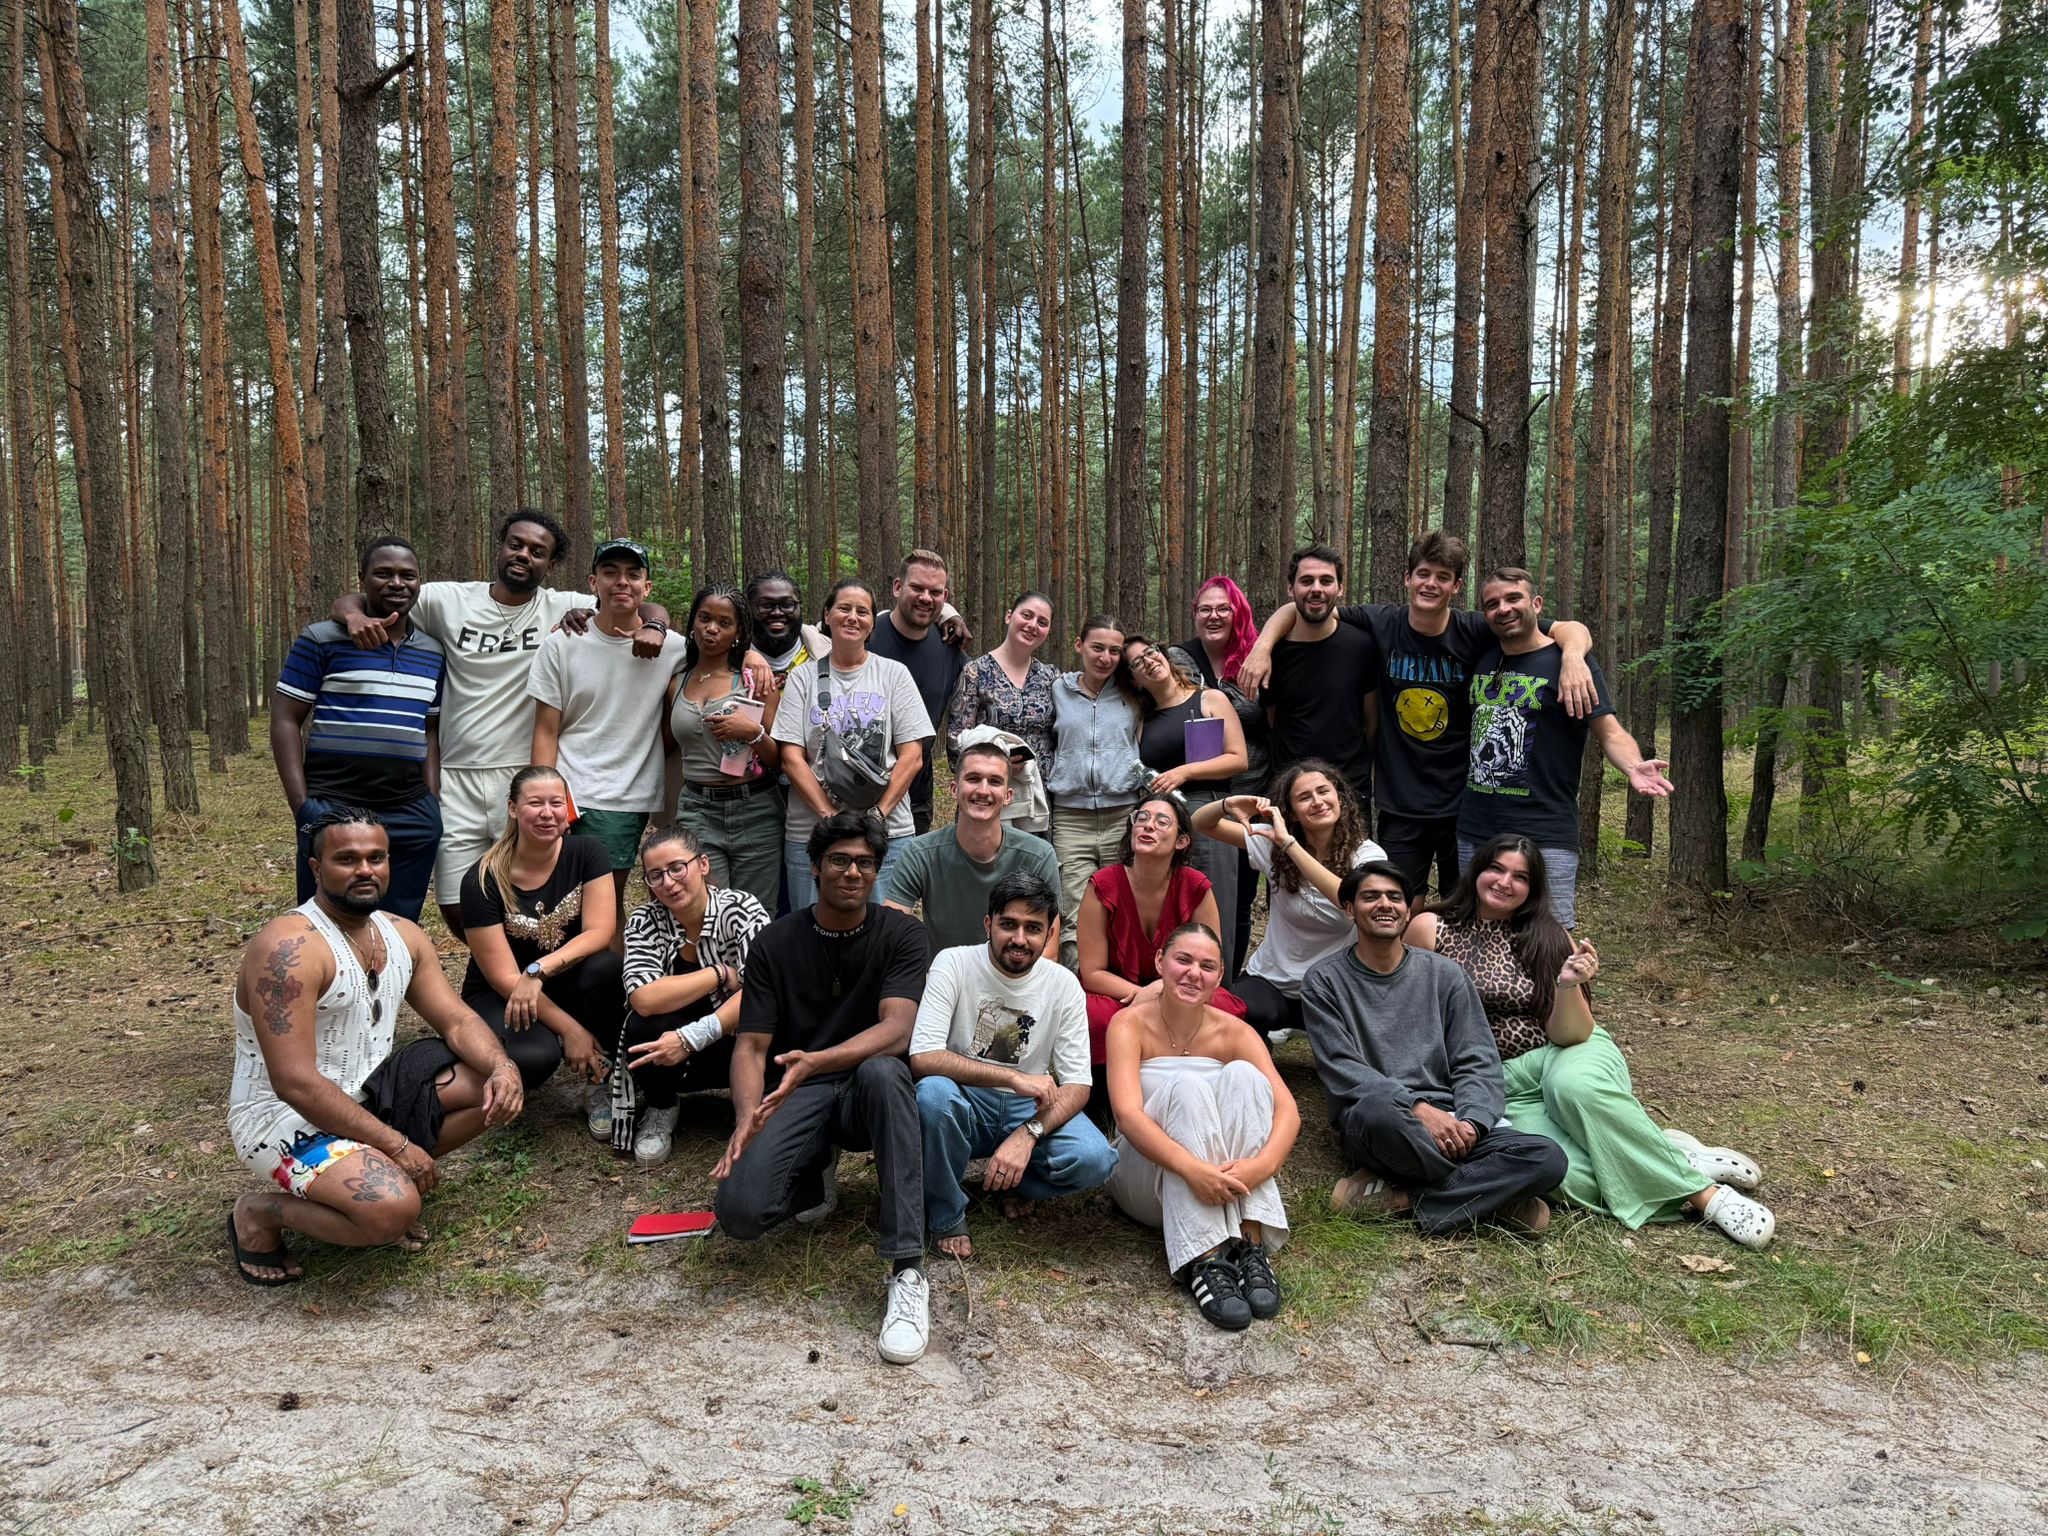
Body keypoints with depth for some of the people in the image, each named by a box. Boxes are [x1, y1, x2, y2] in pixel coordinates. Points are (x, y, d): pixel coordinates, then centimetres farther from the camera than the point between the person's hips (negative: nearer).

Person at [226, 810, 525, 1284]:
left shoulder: (403, 935, 3)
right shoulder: (288, 948, -23)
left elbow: (457, 1021, 5)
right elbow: (295, 1084, -27)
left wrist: (501, 1066, -18)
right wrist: (397, 1145, -25)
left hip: (370, 1094, 8)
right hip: (285, 1117, -8)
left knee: (497, 1089, -1)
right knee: (394, 1209, -29)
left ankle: (380, 1176, 6)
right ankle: (261, 1213, -1)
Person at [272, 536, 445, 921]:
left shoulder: (433, 654, 13)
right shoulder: (322, 641, -1)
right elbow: (285, 719, -2)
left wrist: (433, 801, 9)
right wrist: (301, 805, -9)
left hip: (411, 815, 4)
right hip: (333, 811, -4)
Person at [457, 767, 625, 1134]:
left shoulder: (587, 853, -9)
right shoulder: (482, 881, -17)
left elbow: (599, 933, -17)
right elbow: (504, 977, -17)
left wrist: (539, 970, -33)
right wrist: (569, 1028, -24)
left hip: (565, 985, 3)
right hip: (499, 997, -2)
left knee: (606, 967, -32)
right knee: (533, 1058, -35)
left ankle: (603, 1084, -12)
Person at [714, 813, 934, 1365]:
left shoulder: (900, 935, -4)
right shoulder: (776, 942, 2)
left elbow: (896, 1029, -19)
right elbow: (751, 1046, -3)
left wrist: (816, 1061, -37)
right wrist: (747, 1118, -24)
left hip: (866, 1089, -1)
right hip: (797, 1097, 1)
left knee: (883, 1072, -39)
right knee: (740, 1209, -27)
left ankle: (907, 1271, -34)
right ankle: (816, 1174, 10)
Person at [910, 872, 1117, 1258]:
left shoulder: (1063, 984, -5)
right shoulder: (954, 963, -13)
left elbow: (1077, 1084, -8)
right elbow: (922, 1058, -25)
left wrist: (1027, 1135, -26)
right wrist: (1014, 1077, -31)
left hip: (1031, 1109, 2)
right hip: (966, 1102, -2)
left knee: (1094, 1160, -27)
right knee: (932, 1092, -36)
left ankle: (1013, 1183, 8)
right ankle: (946, 1216, -10)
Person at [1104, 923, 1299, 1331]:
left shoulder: (1234, 1033, -2)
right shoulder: (1130, 1024, -9)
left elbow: (1288, 1111, -14)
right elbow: (1127, 1114, -24)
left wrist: (1262, 1164, -36)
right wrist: (1192, 1168, -41)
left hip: (1221, 1183, 3)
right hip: (1148, 1181, -2)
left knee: (1243, 1075, -23)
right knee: (1185, 1085, -30)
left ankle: (1251, 1245, -30)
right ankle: (1203, 1260, -37)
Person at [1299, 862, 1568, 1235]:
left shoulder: (1444, 975, 15)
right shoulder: (1324, 980, 6)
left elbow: (1478, 1063, 9)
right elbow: (1342, 1069, -5)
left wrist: (1470, 1121, -13)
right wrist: (1419, 1108, -19)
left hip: (1450, 1123, 4)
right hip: (1371, 1122, -3)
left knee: (1548, 1157, -22)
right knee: (1379, 1106, -40)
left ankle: (1398, 1197, -20)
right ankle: (1493, 1197, -16)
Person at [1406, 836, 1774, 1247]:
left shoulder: (1547, 940, 1)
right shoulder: (1430, 929, -3)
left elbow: (1568, 1035, -4)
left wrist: (1569, 985, -23)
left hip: (1564, 1059, 1)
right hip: (1503, 1086, -1)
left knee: (1575, 1086, -38)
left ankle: (1700, 1191, -24)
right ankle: (1685, 1163, -15)